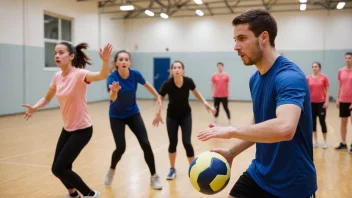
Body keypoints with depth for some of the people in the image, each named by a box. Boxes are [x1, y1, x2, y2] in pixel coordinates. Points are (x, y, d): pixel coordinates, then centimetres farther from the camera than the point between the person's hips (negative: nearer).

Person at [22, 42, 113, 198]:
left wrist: (105, 61, -59)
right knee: (58, 168, 12)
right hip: (67, 129, 7)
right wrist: (34, 108, -6)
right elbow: (47, 98, 14)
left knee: (59, 168, -9)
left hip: (82, 129, -7)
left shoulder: (80, 74, -20)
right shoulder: (57, 76, 1)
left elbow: (102, 75, -39)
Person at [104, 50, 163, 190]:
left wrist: (158, 97, 10)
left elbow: (147, 85, 4)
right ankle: (111, 170, 23)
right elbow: (112, 98, -44)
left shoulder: (135, 74, -17)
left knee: (145, 144, -9)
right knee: (121, 148, -10)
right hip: (116, 116, -2)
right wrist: (114, 91, -65)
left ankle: (154, 176, 8)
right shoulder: (112, 77, -26)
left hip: (133, 113, 2)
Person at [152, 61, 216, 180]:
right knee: (172, 143, 2)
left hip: (186, 115, 0)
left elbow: (196, 93, 2)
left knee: (186, 142, -8)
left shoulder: (188, 81, -20)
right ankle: (172, 169, 23)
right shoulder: (167, 84, -23)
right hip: (172, 116, 0)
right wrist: (158, 114, -15)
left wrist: (205, 103, -8)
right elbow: (160, 99, -6)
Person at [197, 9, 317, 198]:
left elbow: (284, 128, -40)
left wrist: (232, 130, -30)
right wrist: (232, 153, 3)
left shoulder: (289, 76, -23)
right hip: (258, 174, 7)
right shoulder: (255, 79, 3)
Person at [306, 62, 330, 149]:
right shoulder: (308, 78, 2)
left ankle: (325, 141, 11)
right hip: (311, 102, 3)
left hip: (321, 102, -2)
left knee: (322, 121, 0)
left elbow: (327, 90, -2)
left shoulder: (324, 77, -4)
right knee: (313, 121, 8)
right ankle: (315, 141, 20)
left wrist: (327, 101, -8)